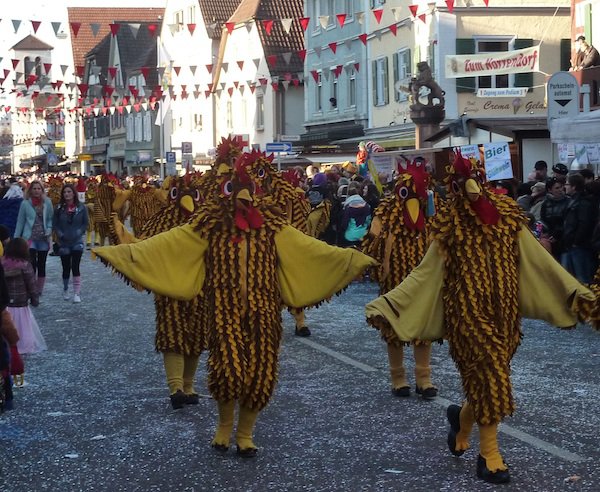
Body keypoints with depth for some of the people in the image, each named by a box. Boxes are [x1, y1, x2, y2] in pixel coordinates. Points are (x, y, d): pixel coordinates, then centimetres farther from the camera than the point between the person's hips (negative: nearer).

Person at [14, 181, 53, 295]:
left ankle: (39, 290, 22)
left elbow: (50, 219, 7)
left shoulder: (47, 202, 1)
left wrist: (49, 230, -12)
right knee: (32, 263, -15)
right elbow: (20, 221, 4)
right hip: (30, 238, -2)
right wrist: (16, 238, 3)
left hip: (43, 238, 2)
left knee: (41, 265, 10)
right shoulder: (25, 203, -2)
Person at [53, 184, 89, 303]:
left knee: (75, 266, -11)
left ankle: (77, 293, -6)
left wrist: (79, 232, -10)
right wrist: (60, 234, -12)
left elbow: (85, 223, 3)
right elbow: (55, 224, 3)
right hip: (63, 242, 1)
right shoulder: (59, 208, 0)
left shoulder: (81, 207, -2)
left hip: (77, 241, -1)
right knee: (66, 267, 7)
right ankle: (65, 290, 30)